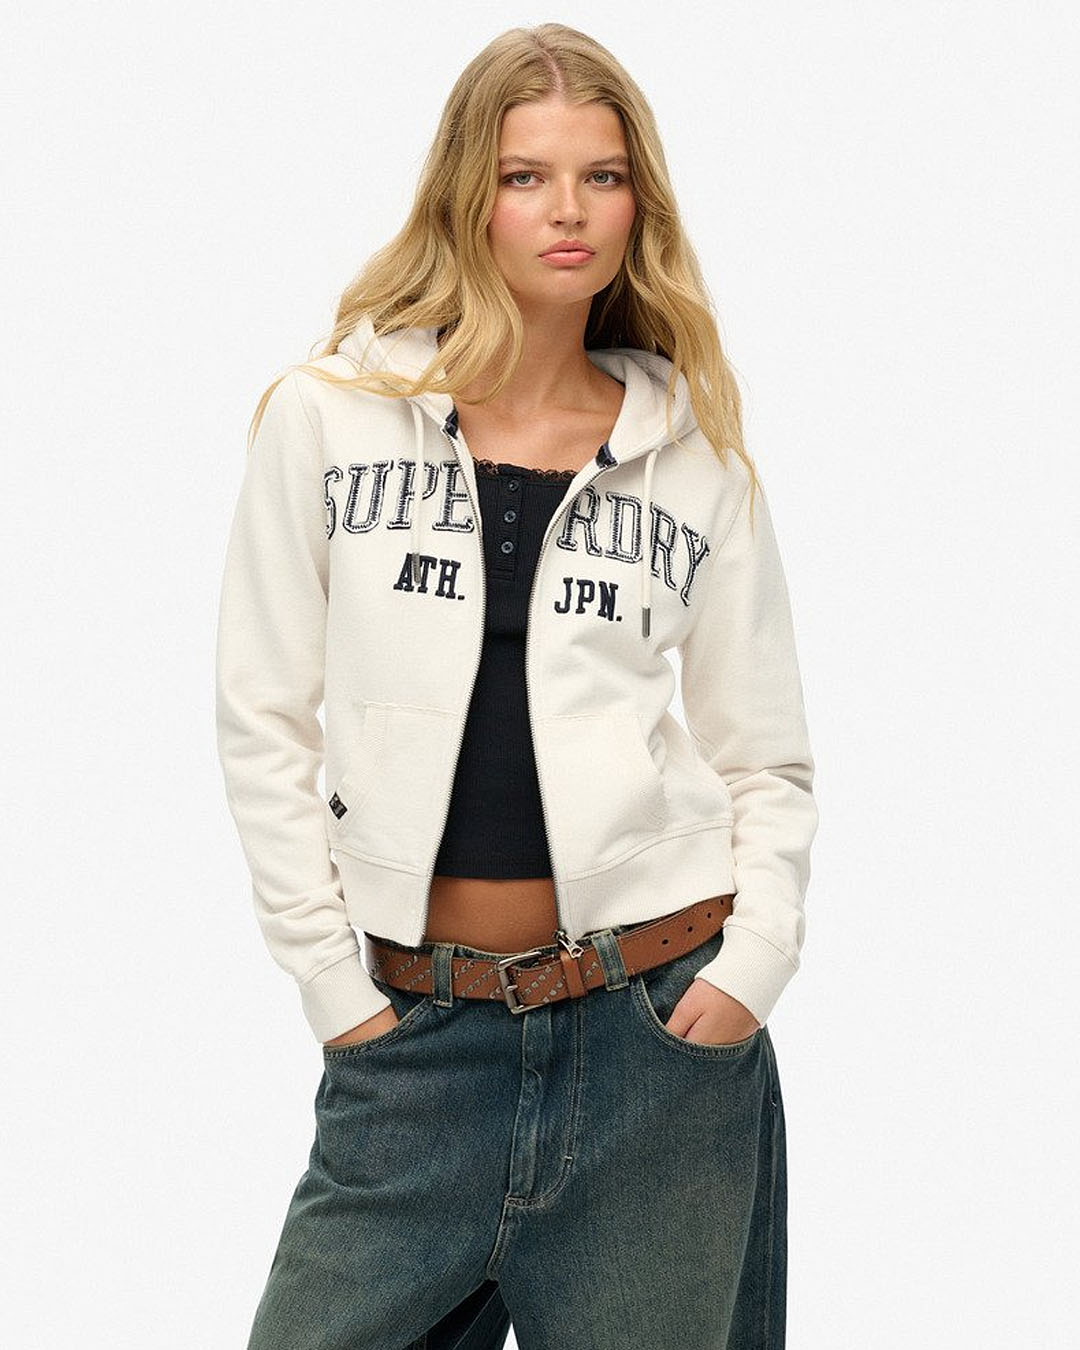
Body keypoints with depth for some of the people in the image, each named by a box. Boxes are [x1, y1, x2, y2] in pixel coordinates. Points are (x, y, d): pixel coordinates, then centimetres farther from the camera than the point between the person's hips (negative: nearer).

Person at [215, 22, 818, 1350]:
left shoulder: (697, 454, 5)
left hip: (661, 1030, 1)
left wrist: (753, 963, -5)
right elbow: (263, 720, 2)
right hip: (414, 1031, 0)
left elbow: (768, 761, 10)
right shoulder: (326, 415, 1)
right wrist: (331, 980, -2)